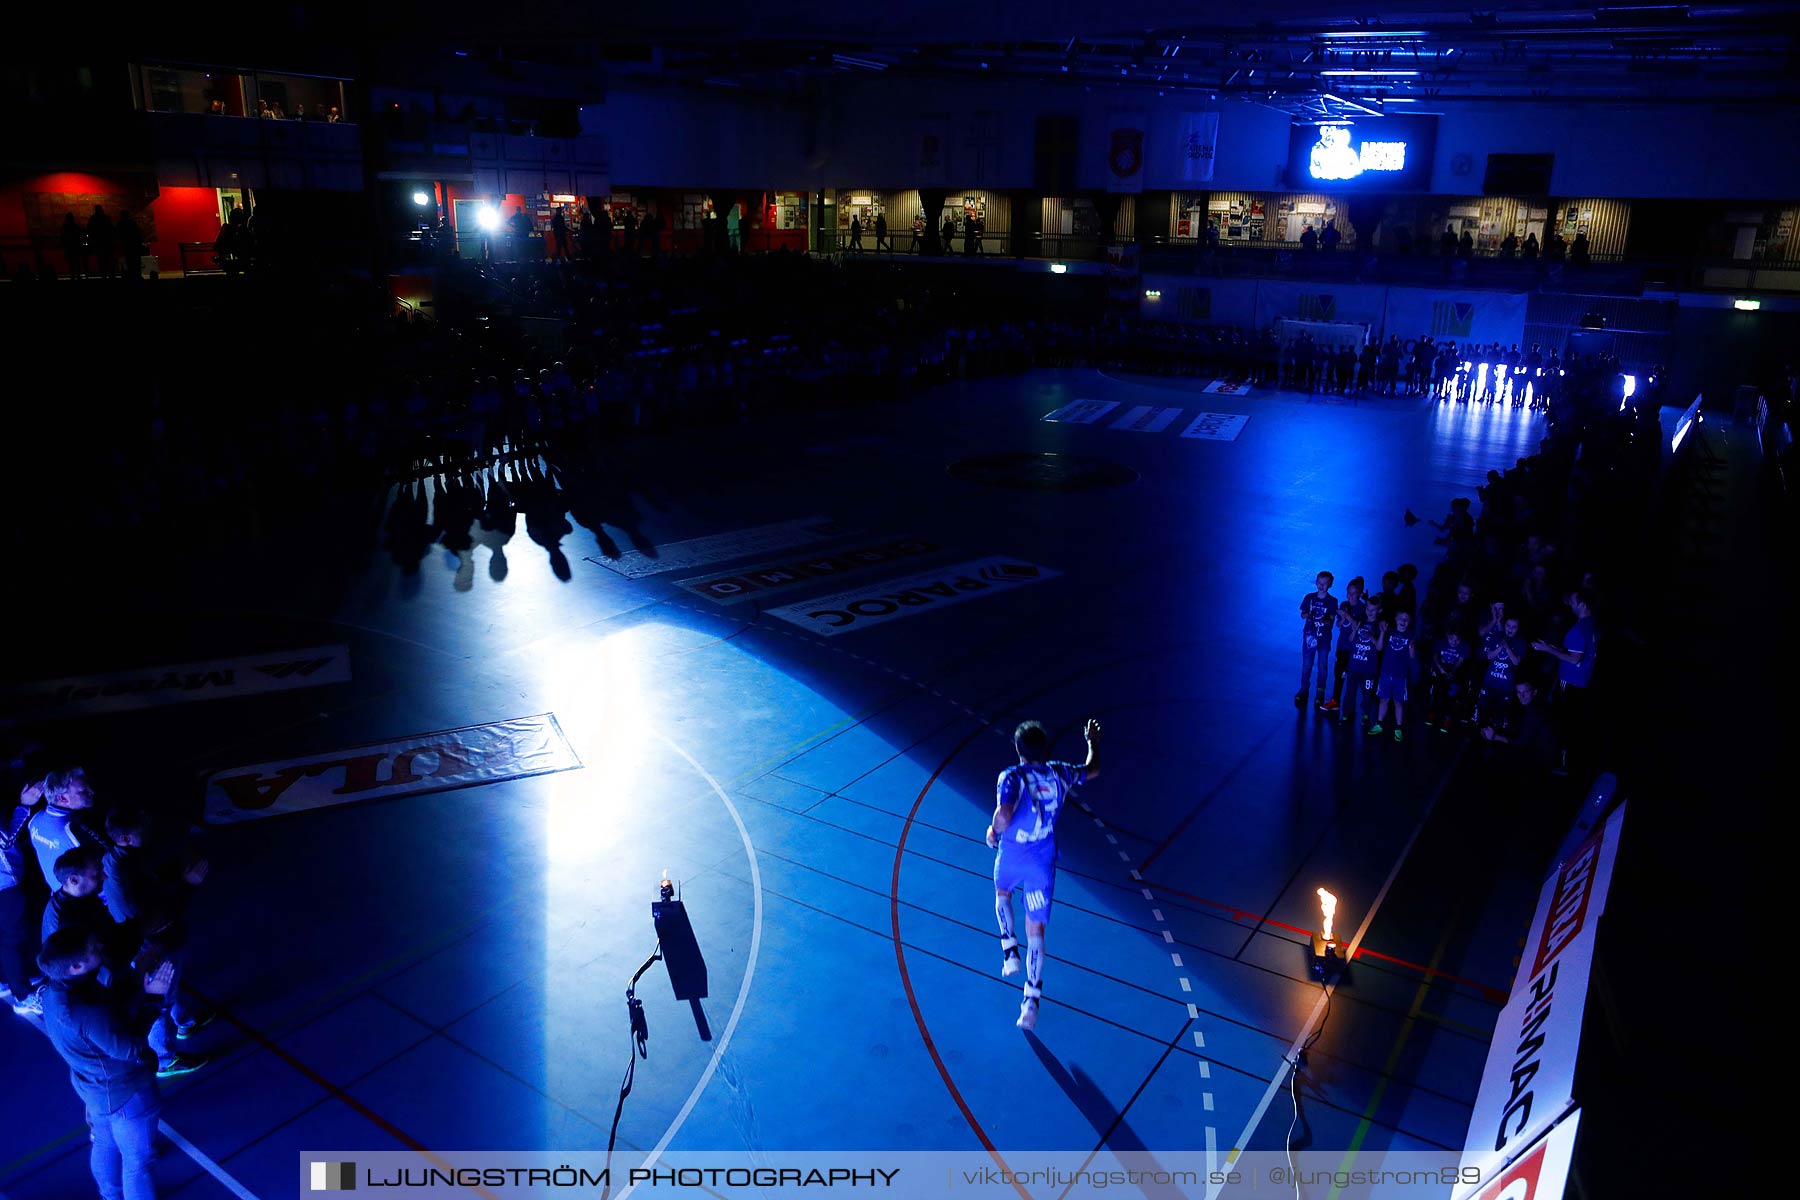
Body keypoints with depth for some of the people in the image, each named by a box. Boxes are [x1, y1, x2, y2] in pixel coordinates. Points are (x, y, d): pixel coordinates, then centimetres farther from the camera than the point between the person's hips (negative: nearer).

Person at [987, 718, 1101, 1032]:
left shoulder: (1012, 778, -18)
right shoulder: (1058, 774, -3)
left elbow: (1004, 815, -33)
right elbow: (1092, 771, 17)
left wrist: (993, 832, -12)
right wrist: (1093, 742, 32)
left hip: (1011, 855, -2)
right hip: (1043, 861, 2)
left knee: (1002, 892, 33)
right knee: (1036, 929, 6)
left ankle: (1010, 952, 21)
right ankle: (1031, 999, -1)